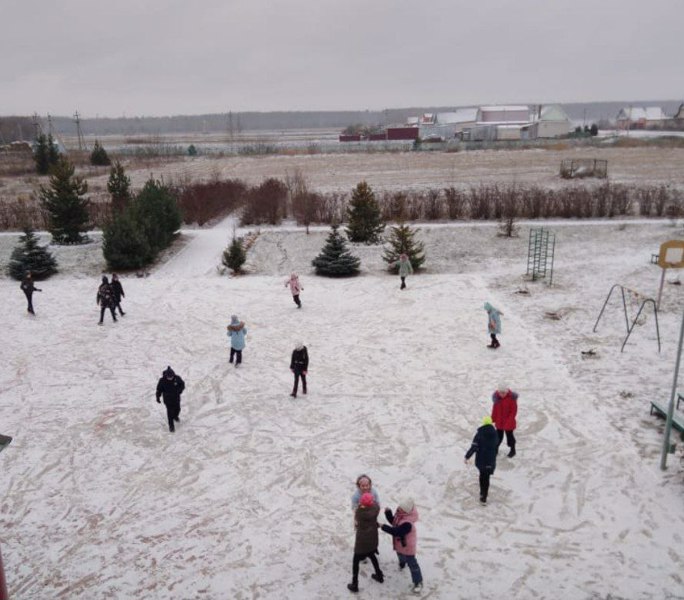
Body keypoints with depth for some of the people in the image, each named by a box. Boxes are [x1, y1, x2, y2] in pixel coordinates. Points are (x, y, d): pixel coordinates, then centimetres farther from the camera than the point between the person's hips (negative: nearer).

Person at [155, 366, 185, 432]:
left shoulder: (177, 378, -19)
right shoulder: (162, 380, -22)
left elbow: (182, 384, -3)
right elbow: (159, 389, -9)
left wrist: (179, 390, -20)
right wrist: (158, 398, -3)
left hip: (176, 398, 3)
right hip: (168, 399, -3)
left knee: (177, 409, 21)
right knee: (170, 411, 3)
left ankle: (176, 416, 55)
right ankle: (171, 425, 21)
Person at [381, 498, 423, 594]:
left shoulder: (407, 523, -42)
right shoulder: (399, 513, -15)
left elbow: (396, 532, -40)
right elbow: (393, 521, -2)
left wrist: (383, 527, -36)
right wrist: (388, 513, -21)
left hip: (407, 545, -8)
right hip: (399, 543, 8)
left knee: (412, 564, 7)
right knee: (400, 555, 36)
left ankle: (418, 582, 24)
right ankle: (402, 563, 69)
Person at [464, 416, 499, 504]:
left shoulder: (479, 434, -15)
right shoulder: (495, 434, -5)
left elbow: (474, 447, -18)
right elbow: (496, 446, 10)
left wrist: (467, 456, -11)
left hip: (480, 460, -1)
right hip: (491, 460, 1)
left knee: (482, 475, 21)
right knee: (486, 478, 9)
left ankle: (482, 493, 33)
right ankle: (483, 497, 7)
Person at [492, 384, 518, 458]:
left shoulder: (511, 398, -21)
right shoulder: (496, 397, -8)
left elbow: (514, 410, -16)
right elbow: (495, 408, 2)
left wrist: (509, 421, -20)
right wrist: (493, 419, 6)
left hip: (508, 422, -4)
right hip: (499, 421, 4)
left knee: (509, 435, 12)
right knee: (499, 435, 17)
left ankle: (512, 450, 32)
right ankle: (495, 448, 34)